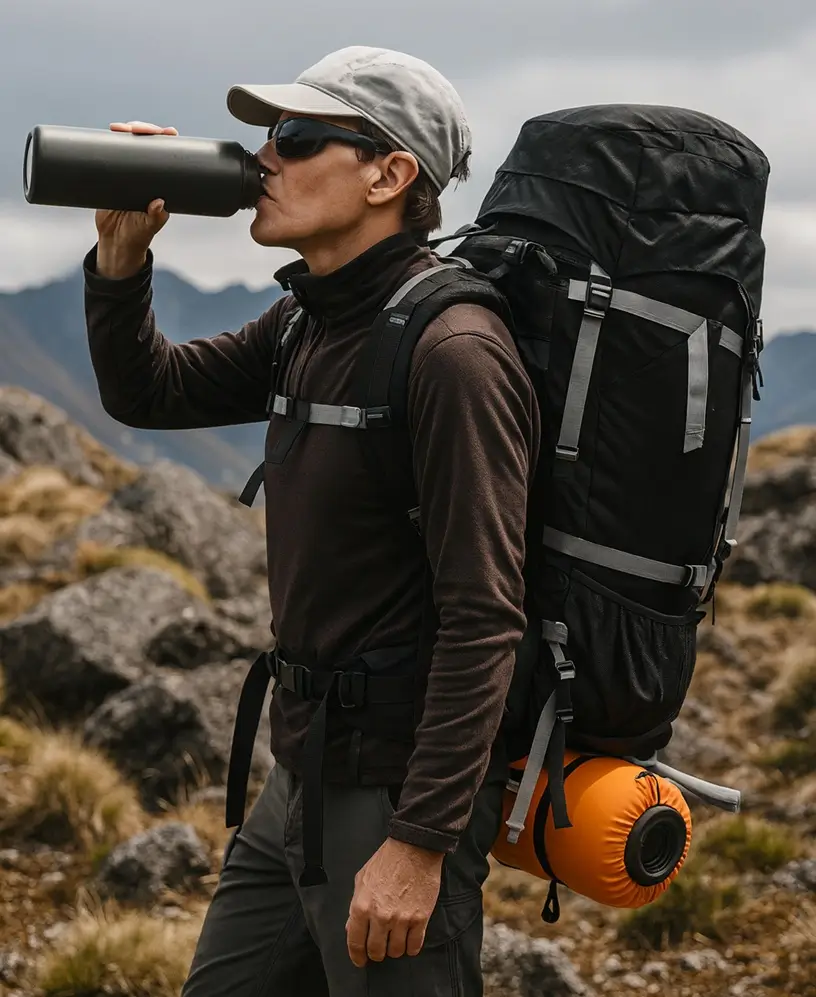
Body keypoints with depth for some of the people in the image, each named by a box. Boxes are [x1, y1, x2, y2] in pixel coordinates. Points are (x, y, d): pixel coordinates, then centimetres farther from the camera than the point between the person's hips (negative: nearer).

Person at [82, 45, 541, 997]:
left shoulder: (452, 352, -20)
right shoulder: (308, 323, 7)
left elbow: (483, 616, -23)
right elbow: (146, 393, 18)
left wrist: (420, 842, -24)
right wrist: (122, 255, 0)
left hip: (399, 792, -9)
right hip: (300, 777, 9)